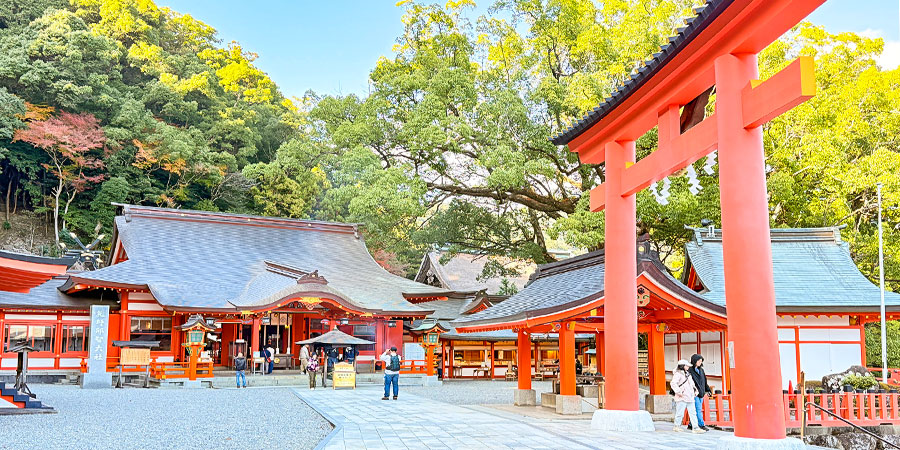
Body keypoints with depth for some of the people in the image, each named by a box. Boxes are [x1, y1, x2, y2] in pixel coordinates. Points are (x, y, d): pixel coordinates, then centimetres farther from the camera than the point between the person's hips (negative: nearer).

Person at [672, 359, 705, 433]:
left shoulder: (687, 374, 20)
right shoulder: (678, 374, -9)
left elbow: (691, 383, 34)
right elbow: (673, 383, -21)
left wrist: (695, 389, 20)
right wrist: (679, 392, -23)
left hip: (689, 397, 9)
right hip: (682, 397, -9)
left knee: (692, 412, 4)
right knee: (680, 413, -3)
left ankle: (695, 428, 3)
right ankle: (677, 426, 11)